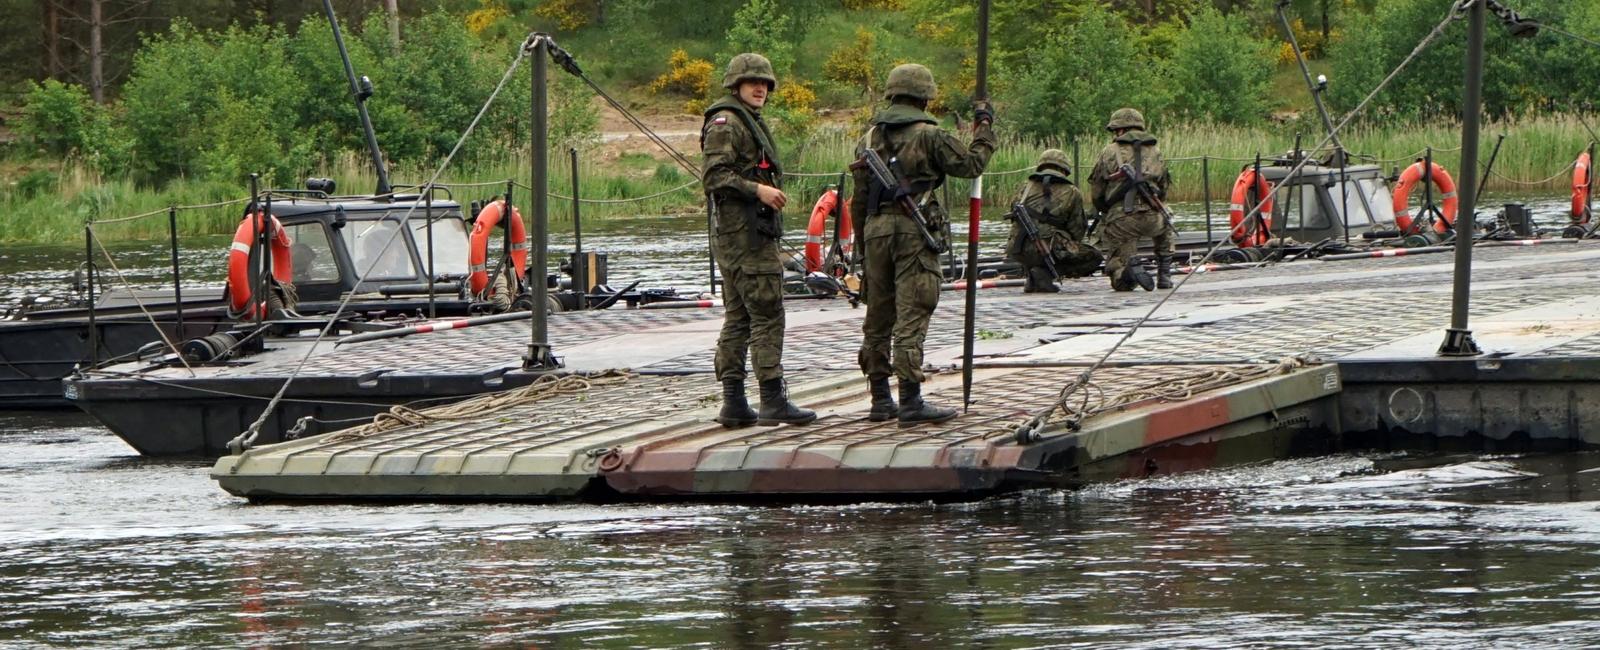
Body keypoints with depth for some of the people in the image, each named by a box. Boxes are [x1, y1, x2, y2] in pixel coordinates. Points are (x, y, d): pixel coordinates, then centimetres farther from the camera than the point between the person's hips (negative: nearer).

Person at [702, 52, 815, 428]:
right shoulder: (725, 123, -9)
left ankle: (733, 403, 8)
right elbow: (715, 175, -18)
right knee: (767, 314, -12)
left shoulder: (751, 123, 22)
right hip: (744, 231, -11)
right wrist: (758, 189, -25)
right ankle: (773, 400, -13)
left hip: (752, 232, 11)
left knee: (738, 318, 8)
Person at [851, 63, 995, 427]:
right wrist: (984, 128, 15)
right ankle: (911, 402, -13)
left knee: (878, 316, 12)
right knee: (911, 315, -9)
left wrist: (863, 243, 21)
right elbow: (970, 164, 0)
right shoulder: (928, 135, -7)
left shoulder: (870, 138, 13)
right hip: (914, 231, -6)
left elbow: (859, 198, 15)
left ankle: (880, 400, 16)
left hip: (876, 230, 6)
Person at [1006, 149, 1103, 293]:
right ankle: (1045, 273, -7)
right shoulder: (1071, 193, 6)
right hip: (1048, 250, -6)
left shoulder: (1026, 187, 17)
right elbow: (1076, 231, 8)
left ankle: (1031, 278, 14)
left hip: (1019, 252, 6)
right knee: (1093, 258, 10)